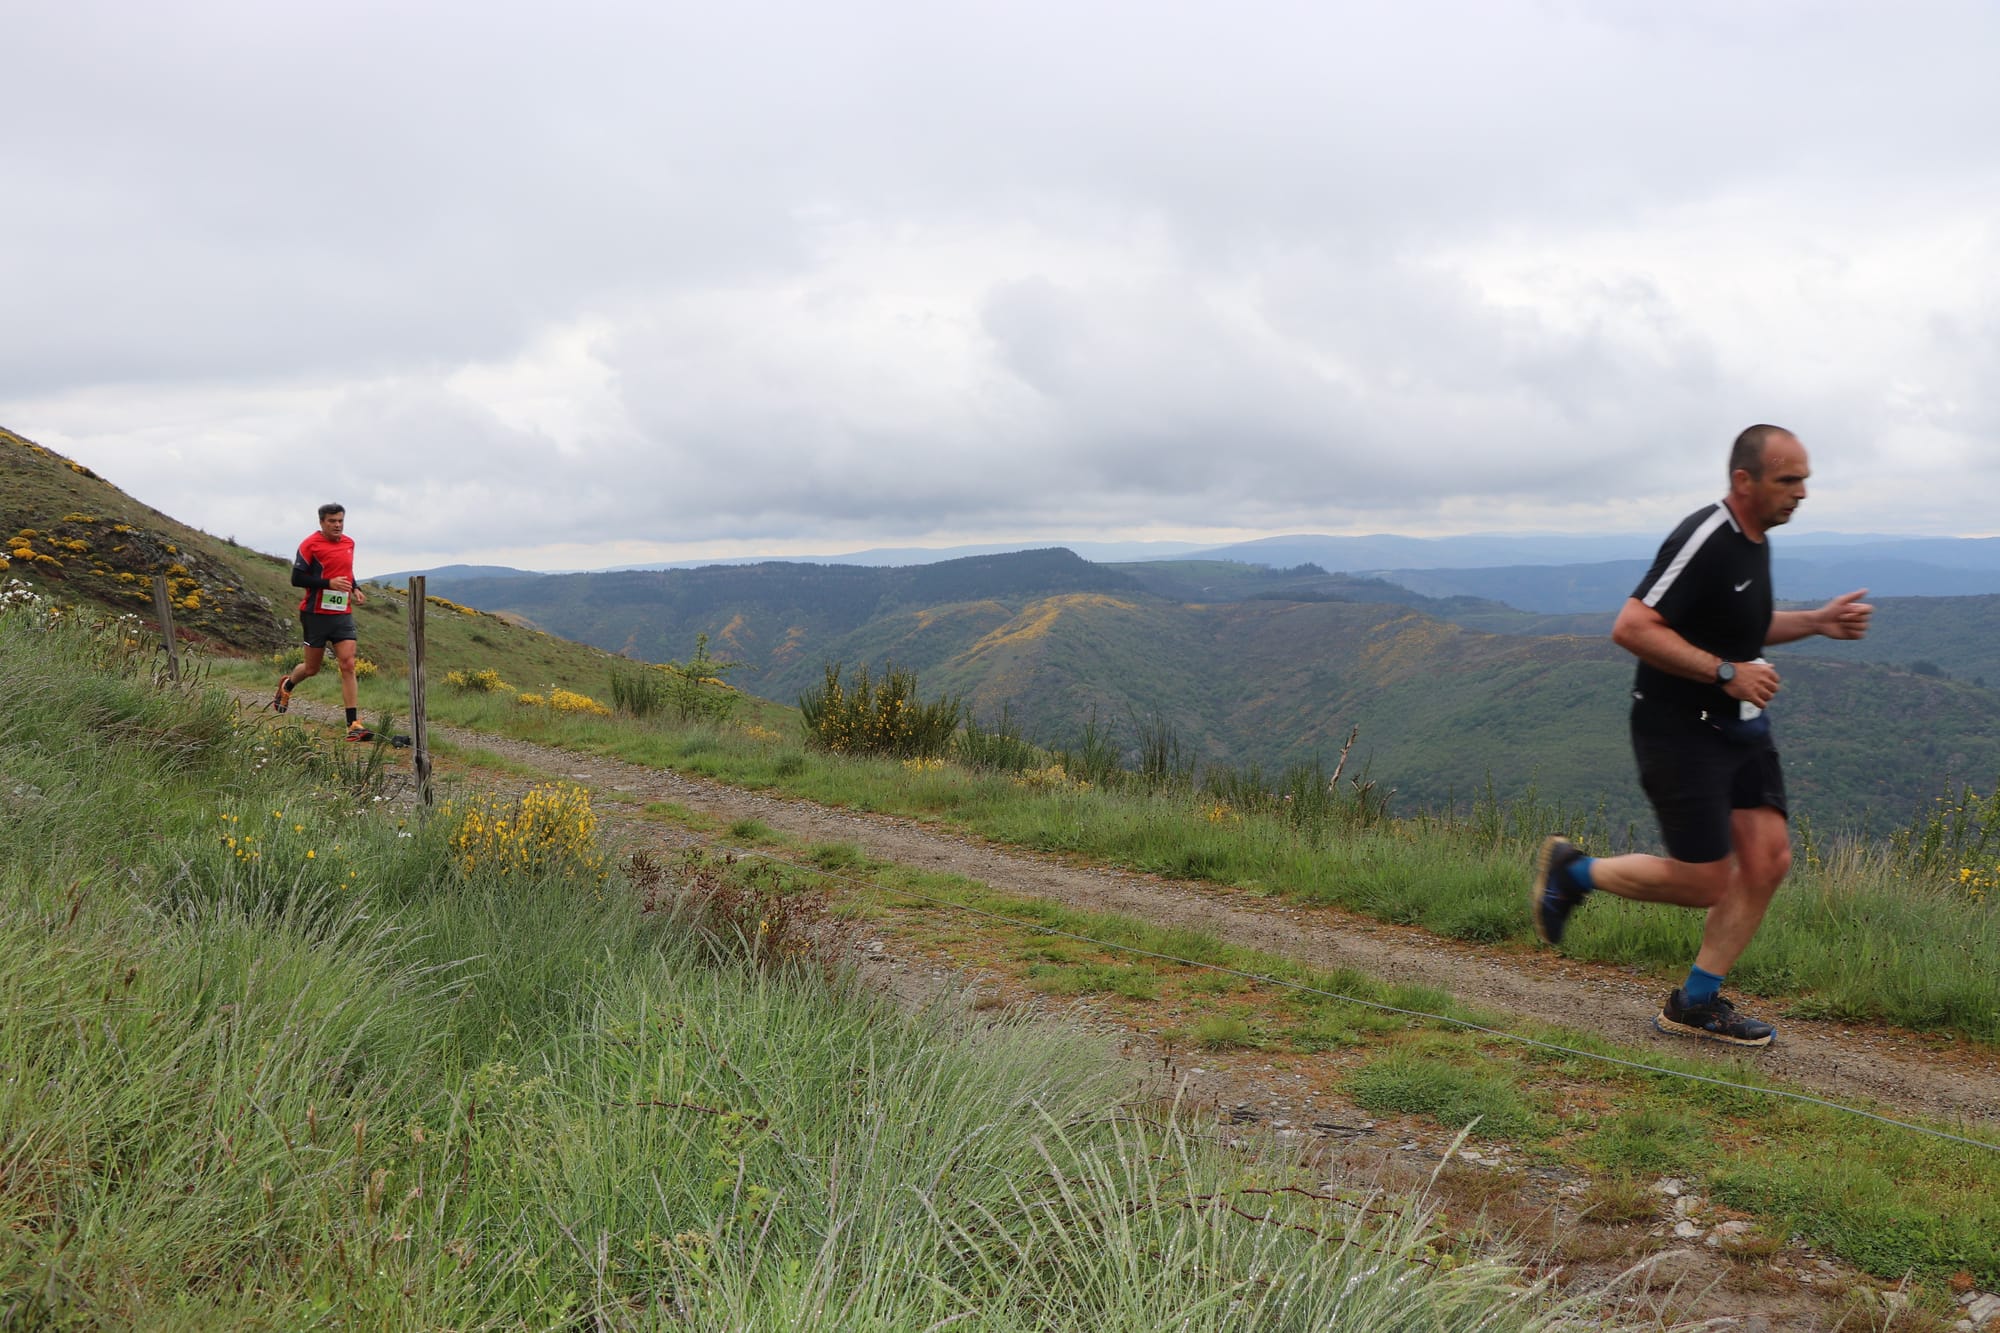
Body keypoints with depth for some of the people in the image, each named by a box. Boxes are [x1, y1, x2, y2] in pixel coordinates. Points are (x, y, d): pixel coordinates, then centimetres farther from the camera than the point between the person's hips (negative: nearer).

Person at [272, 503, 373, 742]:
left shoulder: (349, 543, 10)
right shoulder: (310, 545, -8)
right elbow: (296, 579, -11)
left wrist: (354, 589, 9)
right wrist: (329, 583, -21)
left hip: (343, 614, 4)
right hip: (316, 614, -4)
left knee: (348, 665, -10)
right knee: (312, 668, 8)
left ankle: (354, 725, -14)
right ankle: (286, 685, 45)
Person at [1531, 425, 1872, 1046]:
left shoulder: (1755, 540, 10)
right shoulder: (1703, 541, -21)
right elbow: (1631, 628, -27)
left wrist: (1817, 621, 11)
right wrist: (1726, 672, -26)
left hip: (1739, 724, 9)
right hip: (1679, 730, -9)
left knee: (1768, 860, 2)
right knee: (1706, 883, -5)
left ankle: (1695, 1004, 14)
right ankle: (1573, 870, 18)